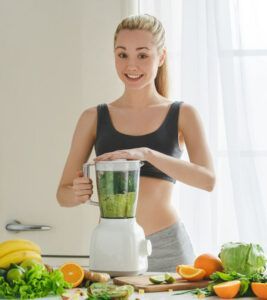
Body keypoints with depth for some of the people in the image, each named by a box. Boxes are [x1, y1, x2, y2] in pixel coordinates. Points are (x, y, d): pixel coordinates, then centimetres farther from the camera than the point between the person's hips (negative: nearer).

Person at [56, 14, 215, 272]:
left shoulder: (182, 115, 2)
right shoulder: (94, 118, 5)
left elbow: (208, 179, -14)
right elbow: (62, 192, 7)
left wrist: (145, 153, -26)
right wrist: (77, 195, -17)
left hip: (167, 249, -1)